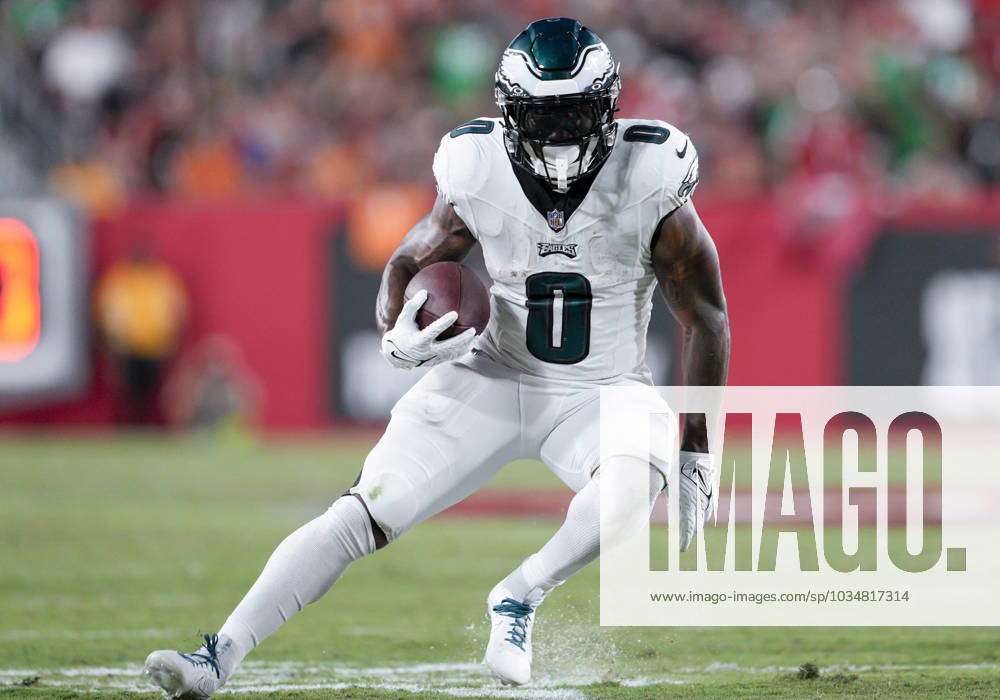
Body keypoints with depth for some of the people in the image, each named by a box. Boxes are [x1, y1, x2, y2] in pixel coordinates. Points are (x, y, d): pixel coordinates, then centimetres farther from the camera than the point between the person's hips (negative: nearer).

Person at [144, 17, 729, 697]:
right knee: (361, 515, -14)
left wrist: (696, 455, -7)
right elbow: (407, 265, 4)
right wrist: (398, 339, -20)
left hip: (603, 393, -1)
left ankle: (520, 597, -8)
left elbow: (706, 322, -7)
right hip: (497, 378, 1)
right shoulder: (479, 176, -14)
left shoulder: (650, 186, -18)